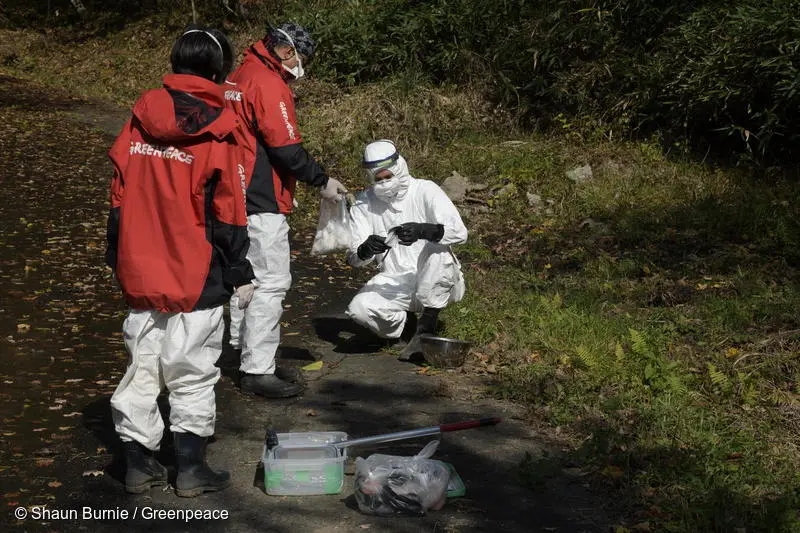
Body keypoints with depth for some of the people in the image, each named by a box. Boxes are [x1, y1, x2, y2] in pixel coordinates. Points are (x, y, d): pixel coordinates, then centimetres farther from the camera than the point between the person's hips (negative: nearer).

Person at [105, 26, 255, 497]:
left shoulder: (140, 118, 3)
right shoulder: (218, 130, -11)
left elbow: (119, 197, 8)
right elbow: (228, 214, -9)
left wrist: (118, 259, 18)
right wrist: (240, 275, 0)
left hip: (140, 272, 5)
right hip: (196, 279, -4)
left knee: (142, 367, 13)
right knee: (193, 373, 6)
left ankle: (138, 463, 19)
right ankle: (191, 469, 13)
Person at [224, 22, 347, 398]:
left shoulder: (238, 78, 13)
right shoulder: (270, 85, -17)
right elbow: (287, 149, -19)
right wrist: (322, 181, -8)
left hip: (238, 195, 10)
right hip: (262, 203, -10)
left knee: (247, 274, 20)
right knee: (272, 282, -7)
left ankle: (245, 349, 33)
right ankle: (257, 371, -4)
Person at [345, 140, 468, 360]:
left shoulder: (425, 190, -9)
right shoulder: (363, 203, 0)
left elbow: (459, 232, -20)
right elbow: (353, 257, -7)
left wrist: (424, 230, -38)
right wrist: (365, 250, -32)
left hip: (438, 283, -2)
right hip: (394, 283, 2)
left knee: (438, 251, -35)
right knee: (358, 309, -25)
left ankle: (426, 327, -19)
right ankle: (401, 321, 9)